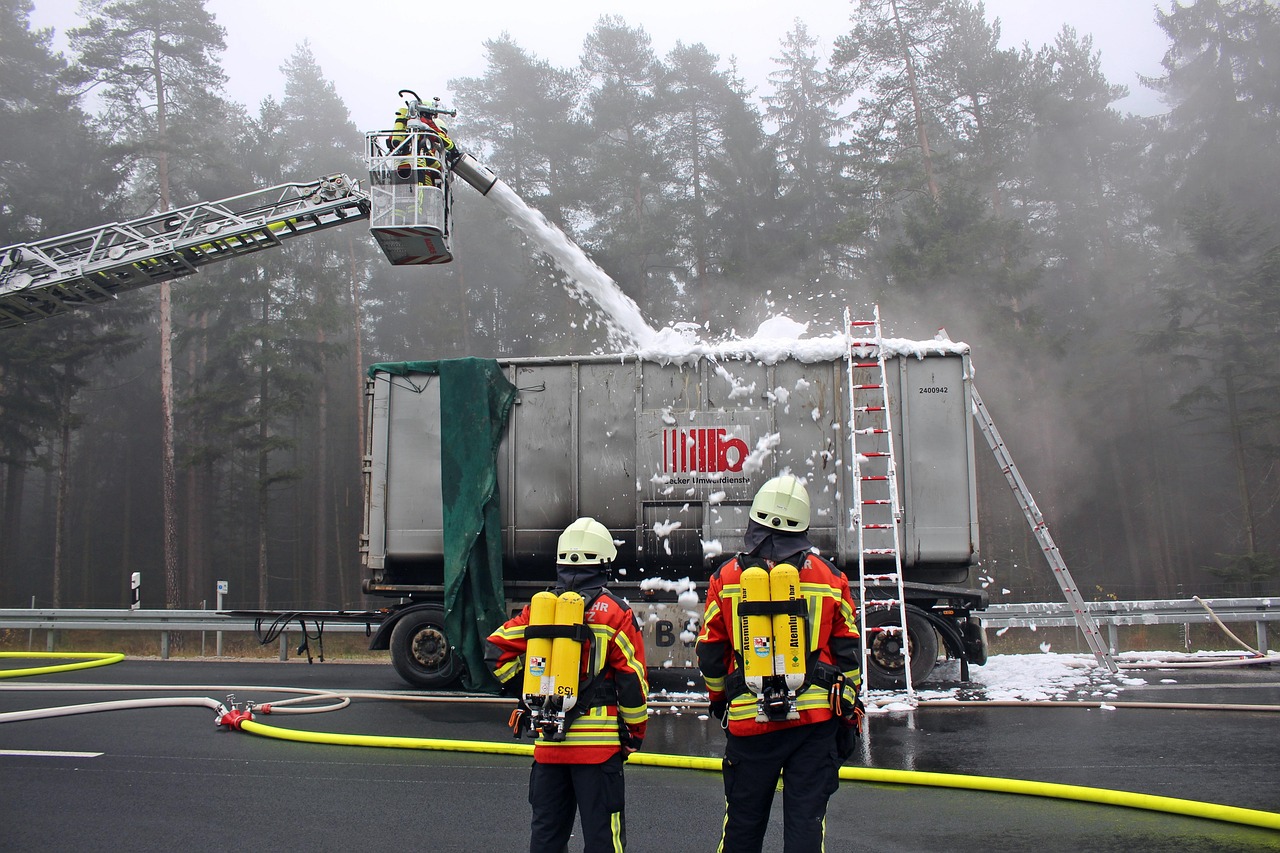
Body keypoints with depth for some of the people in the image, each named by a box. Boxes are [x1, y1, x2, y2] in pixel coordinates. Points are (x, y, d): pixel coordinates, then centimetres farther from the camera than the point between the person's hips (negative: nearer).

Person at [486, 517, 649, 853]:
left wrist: (527, 695, 14)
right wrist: (636, 732, 5)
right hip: (598, 742, -4)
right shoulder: (615, 613, -6)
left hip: (547, 741, 4)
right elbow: (632, 679, -7)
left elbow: (496, 651, 3)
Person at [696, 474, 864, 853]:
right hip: (816, 719, 0)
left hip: (748, 719, 0)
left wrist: (720, 700, 23)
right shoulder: (830, 578, 1)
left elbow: (709, 655, 5)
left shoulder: (726, 577, 0)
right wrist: (850, 714, 14)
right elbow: (846, 654, 3)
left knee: (742, 821, 13)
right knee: (806, 820, 5)